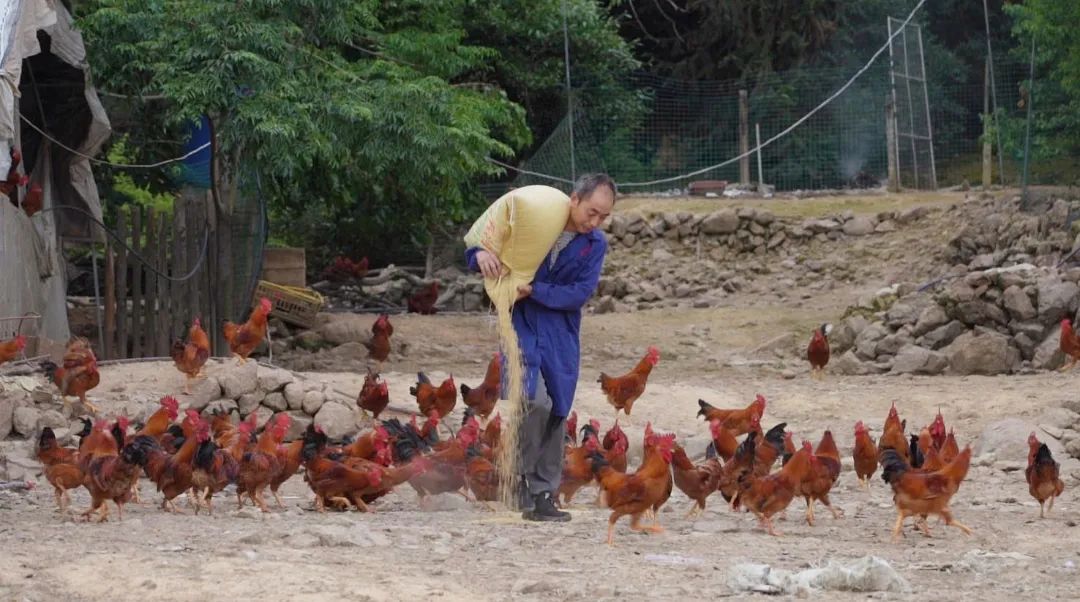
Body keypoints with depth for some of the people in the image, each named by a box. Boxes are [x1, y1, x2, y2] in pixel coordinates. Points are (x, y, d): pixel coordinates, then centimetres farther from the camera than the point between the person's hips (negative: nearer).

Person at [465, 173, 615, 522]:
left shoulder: (595, 244, 0)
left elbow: (580, 294, -8)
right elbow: (481, 240, 2)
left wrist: (533, 290, -19)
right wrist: (480, 254, -23)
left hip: (561, 335, 3)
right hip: (522, 324, -3)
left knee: (555, 413, 4)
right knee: (535, 399, -22)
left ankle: (542, 496, 14)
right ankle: (521, 476, -2)